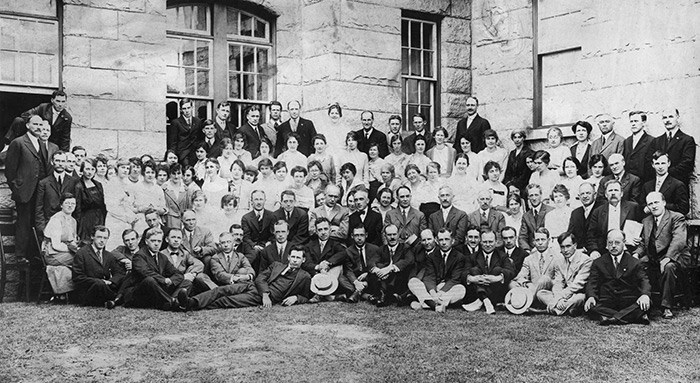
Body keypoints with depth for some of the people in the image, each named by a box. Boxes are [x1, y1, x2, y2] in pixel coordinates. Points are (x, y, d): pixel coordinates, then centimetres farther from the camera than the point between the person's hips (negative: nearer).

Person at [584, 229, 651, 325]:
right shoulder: (598, 262, 14)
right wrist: (591, 296, -18)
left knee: (644, 304, -30)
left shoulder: (635, 262, 11)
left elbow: (644, 281, 1)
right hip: (606, 303, 0)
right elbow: (592, 283, 5)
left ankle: (610, 317, -38)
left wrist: (645, 295, -23)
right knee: (590, 306, -30)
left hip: (628, 302, 0)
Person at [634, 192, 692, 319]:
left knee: (669, 267, -37)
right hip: (652, 259, 6)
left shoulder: (677, 218, -4)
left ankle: (667, 307, -26)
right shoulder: (646, 221, 17)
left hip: (674, 257, -6)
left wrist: (667, 258, -33)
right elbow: (643, 243, 18)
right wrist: (636, 254, -7)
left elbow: (679, 241, -19)